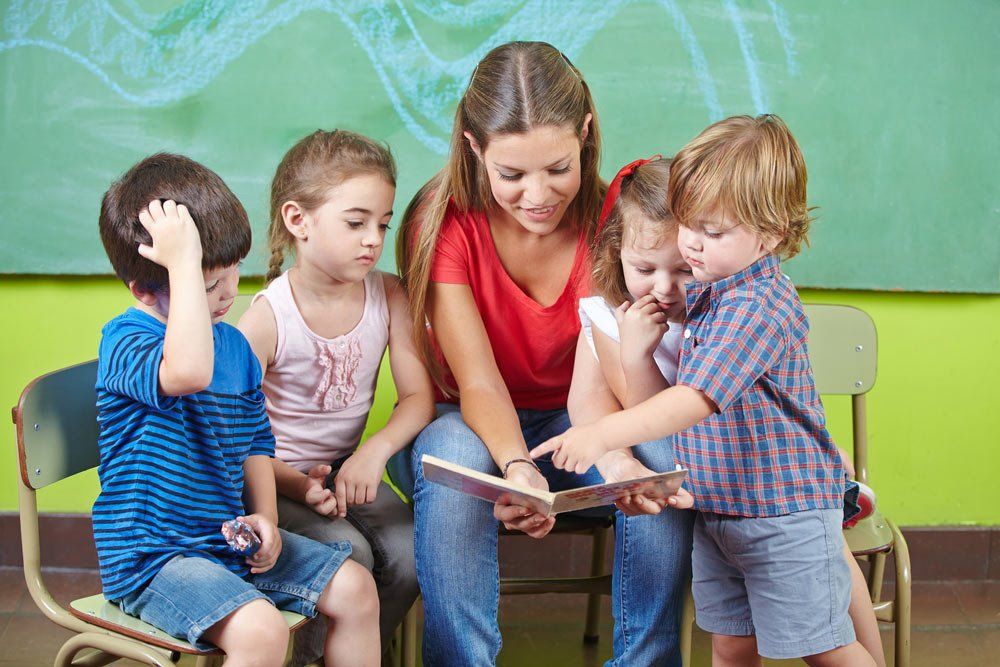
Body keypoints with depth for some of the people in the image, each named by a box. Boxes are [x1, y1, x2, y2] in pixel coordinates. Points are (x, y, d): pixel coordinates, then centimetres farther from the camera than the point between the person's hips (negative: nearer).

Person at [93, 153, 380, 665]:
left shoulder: (233, 343, 8)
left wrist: (264, 516, -1)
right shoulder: (124, 341, -18)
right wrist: (185, 262, -38)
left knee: (355, 588, 4)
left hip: (230, 541, 8)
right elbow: (188, 372, -43)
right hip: (152, 558, -8)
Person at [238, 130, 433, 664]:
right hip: (275, 478, -4)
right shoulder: (268, 318, -18)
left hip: (347, 466, 5)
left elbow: (418, 395, -4)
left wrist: (376, 450, -23)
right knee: (348, 553, -26)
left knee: (410, 553, -18)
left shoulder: (388, 296, -4)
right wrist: (301, 486, -30)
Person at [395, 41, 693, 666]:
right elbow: (479, 383, -25)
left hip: (573, 424, 2)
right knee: (452, 461, -37)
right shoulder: (443, 223, -19)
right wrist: (517, 468, -46)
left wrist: (615, 460, -44)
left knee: (664, 463, -29)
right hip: (475, 423, -2)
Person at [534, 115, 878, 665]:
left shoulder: (760, 306, -24)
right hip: (714, 509, 8)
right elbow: (680, 391, 21)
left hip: (784, 513, -8)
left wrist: (602, 434, -43)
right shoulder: (706, 290, 6)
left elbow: (696, 399, -34)